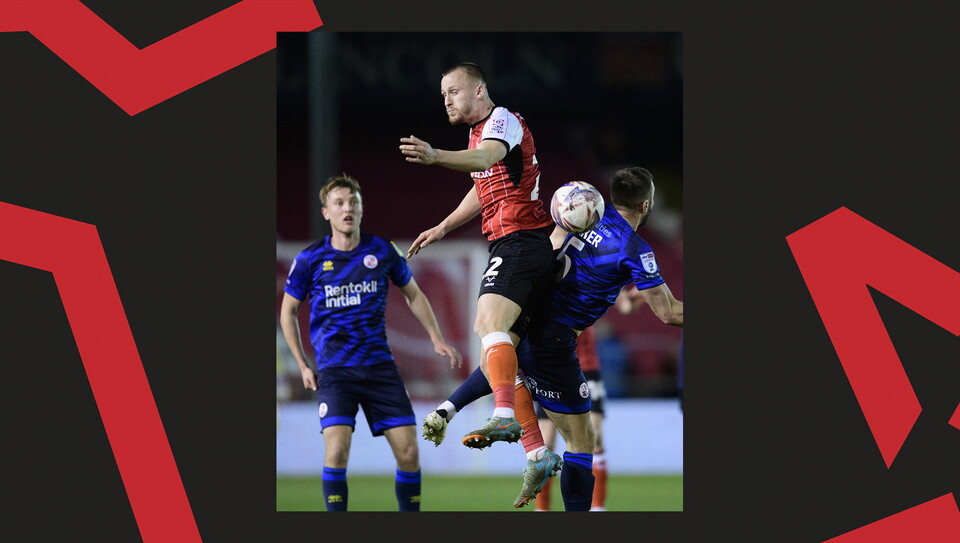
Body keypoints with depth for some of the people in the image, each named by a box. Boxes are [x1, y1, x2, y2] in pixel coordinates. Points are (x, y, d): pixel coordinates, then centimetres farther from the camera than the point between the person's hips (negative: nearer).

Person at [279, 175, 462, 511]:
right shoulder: (310, 260, -1)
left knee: (408, 452, -4)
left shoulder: (382, 251, 3)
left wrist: (436, 339, 12)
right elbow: (288, 311, 13)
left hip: (380, 366, 2)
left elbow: (413, 295, 19)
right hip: (334, 371, -2)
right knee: (337, 450, -20)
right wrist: (303, 365, 8)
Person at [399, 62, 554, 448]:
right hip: (508, 245, 11)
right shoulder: (478, 129, 21)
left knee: (490, 321, -26)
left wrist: (435, 156, -50)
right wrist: (443, 228, 33)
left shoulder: (503, 119, -9)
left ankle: (505, 415, -39)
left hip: (519, 240, -11)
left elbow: (485, 157, -33)